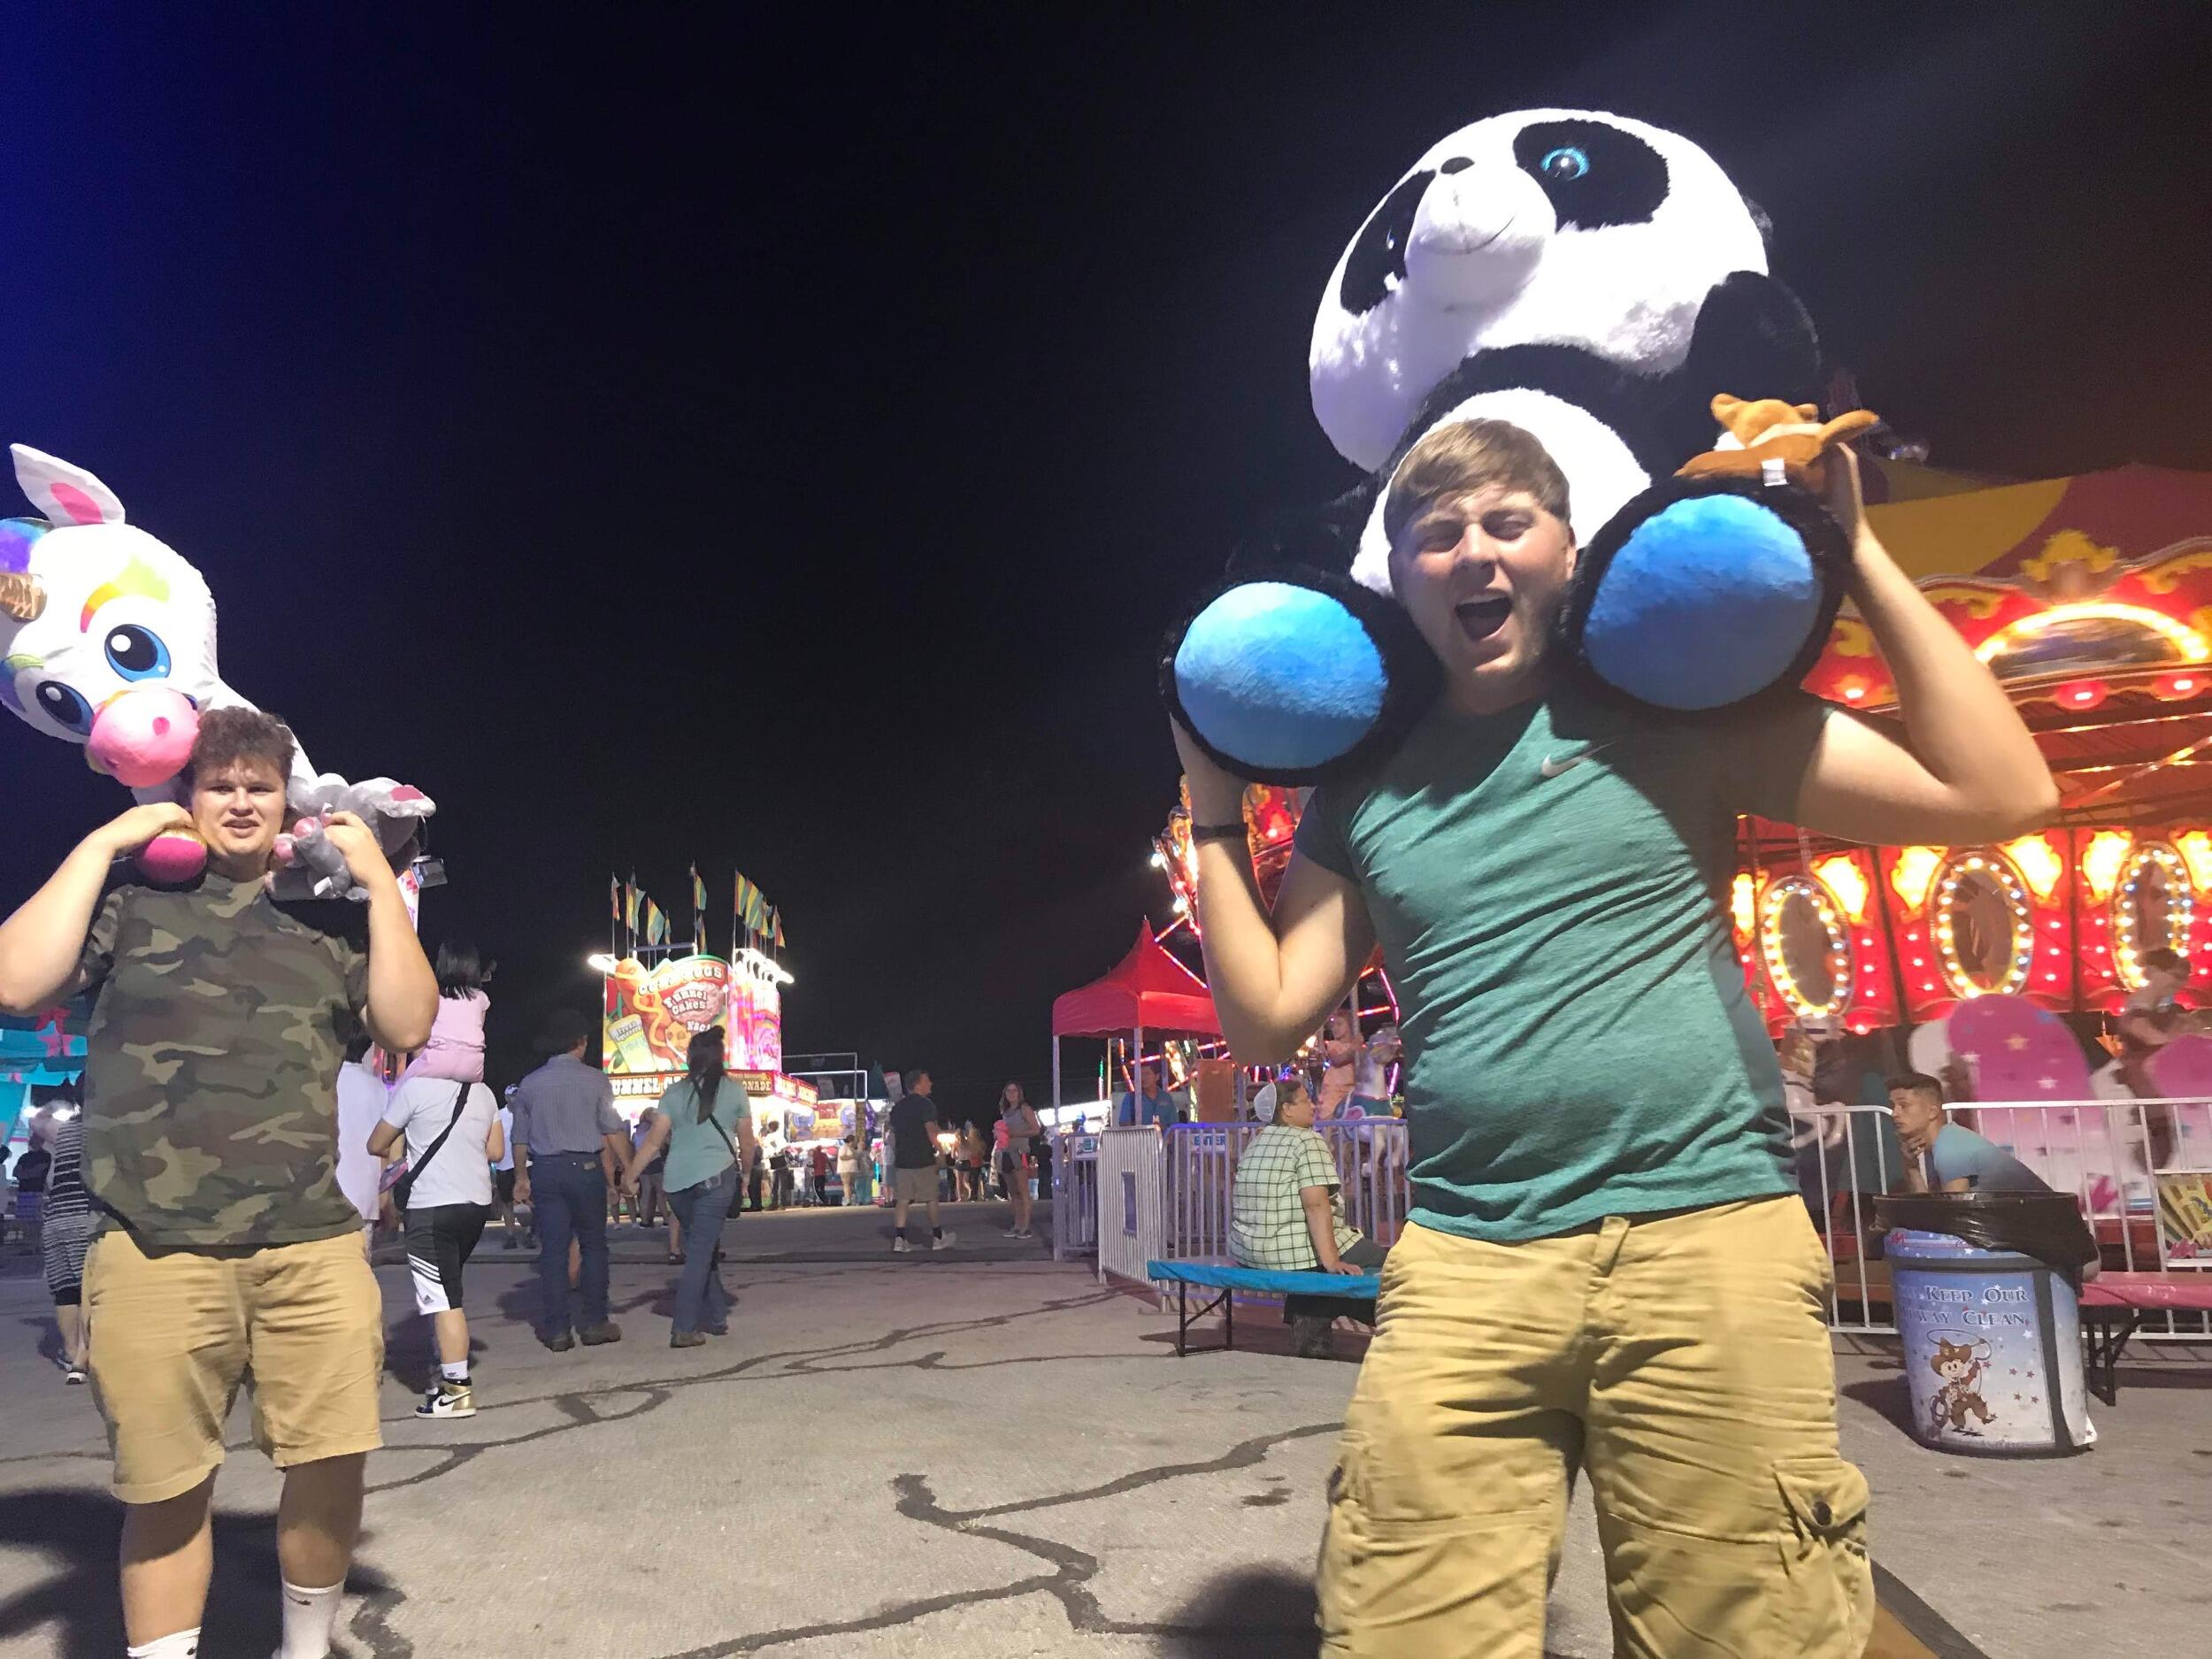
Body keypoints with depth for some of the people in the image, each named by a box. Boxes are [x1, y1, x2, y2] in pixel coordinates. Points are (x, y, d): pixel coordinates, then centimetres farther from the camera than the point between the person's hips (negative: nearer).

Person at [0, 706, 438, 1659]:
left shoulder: (330, 914, 13)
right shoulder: (131, 894, 9)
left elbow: (407, 1025, 3)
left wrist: (378, 880, -1)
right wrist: (100, 844, -3)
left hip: (314, 1245, 2)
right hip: (153, 1249, -1)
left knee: (332, 1470, 1)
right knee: (165, 1493, 5)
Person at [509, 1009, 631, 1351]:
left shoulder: (530, 1083, 5)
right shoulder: (595, 1080, -4)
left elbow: (520, 1137, 9)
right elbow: (613, 1131, -5)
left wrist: (521, 1176, 19)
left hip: (545, 1170, 2)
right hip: (586, 1168, -2)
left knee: (553, 1249, 5)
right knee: (593, 1245, 9)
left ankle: (556, 1329, 6)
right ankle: (594, 1322, 10)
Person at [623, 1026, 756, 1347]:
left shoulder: (674, 1093, 6)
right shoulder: (734, 1091, 3)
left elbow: (654, 1141, -1)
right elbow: (746, 1143, 6)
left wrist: (630, 1175, 3)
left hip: (678, 1181, 3)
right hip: (716, 1177, -3)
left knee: (702, 1248, 17)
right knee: (700, 1253, -1)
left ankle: (715, 1318, 22)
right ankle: (683, 1329, -7)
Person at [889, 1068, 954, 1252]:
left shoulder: (897, 1106, 13)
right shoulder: (925, 1104, -9)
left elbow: (893, 1134, 17)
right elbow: (931, 1131, -17)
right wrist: (941, 1152, -11)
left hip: (902, 1160, 6)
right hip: (923, 1160, -6)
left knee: (902, 1200, 3)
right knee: (931, 1198, 6)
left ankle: (899, 1238, -7)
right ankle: (938, 1237, 15)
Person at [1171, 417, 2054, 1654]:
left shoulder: (1670, 713, 4)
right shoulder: (1365, 789, 12)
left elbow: (2002, 795, 1)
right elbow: (1265, 1017, 12)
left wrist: (1854, 552, 1)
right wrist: (1216, 807, 10)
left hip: (1711, 1236, -1)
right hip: (1463, 1267, 2)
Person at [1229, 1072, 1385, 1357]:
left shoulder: (1255, 1144, 14)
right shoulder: (1308, 1141, -10)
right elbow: (1316, 1205, -20)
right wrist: (1331, 1261, -22)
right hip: (1293, 1254, -8)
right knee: (1385, 1261, -2)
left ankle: (1310, 1320, 20)